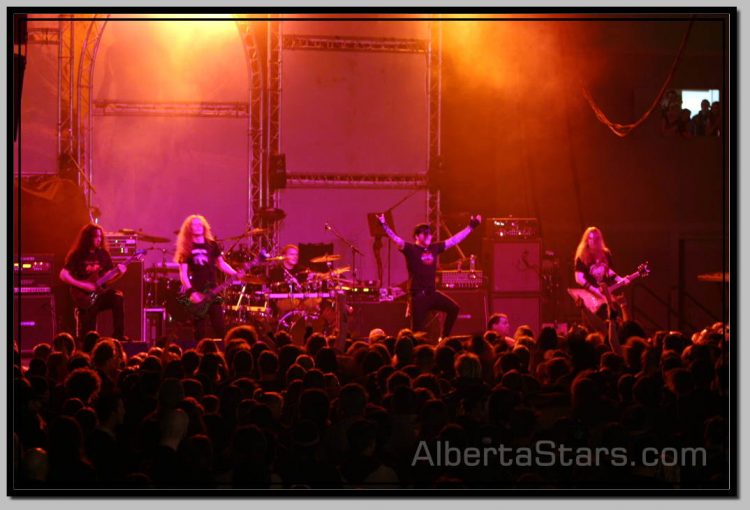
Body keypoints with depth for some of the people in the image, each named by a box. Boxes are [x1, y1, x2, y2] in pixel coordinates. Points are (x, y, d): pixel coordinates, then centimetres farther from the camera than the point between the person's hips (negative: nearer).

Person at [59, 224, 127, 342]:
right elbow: (63, 275, -8)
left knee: (117, 297, -26)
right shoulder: (77, 255, -2)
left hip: (100, 292, 3)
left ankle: (118, 336, -22)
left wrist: (119, 273, -10)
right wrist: (83, 285, -17)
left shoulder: (103, 254, 11)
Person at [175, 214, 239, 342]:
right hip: (196, 293, -2)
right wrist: (191, 292, -16)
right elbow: (183, 273, -3)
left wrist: (236, 274, -4)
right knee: (200, 333, -2)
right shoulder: (186, 249, 2)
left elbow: (222, 264, 13)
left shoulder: (212, 245, 11)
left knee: (221, 329, -4)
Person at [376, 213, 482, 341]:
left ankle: (444, 338, 12)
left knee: (453, 308, 0)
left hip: (432, 293, 6)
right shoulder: (411, 249, -6)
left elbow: (454, 240, 16)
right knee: (417, 329, -5)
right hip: (417, 295, -6)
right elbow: (396, 239, -21)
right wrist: (384, 226, -37)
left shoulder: (434, 248, 9)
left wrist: (471, 226, 19)